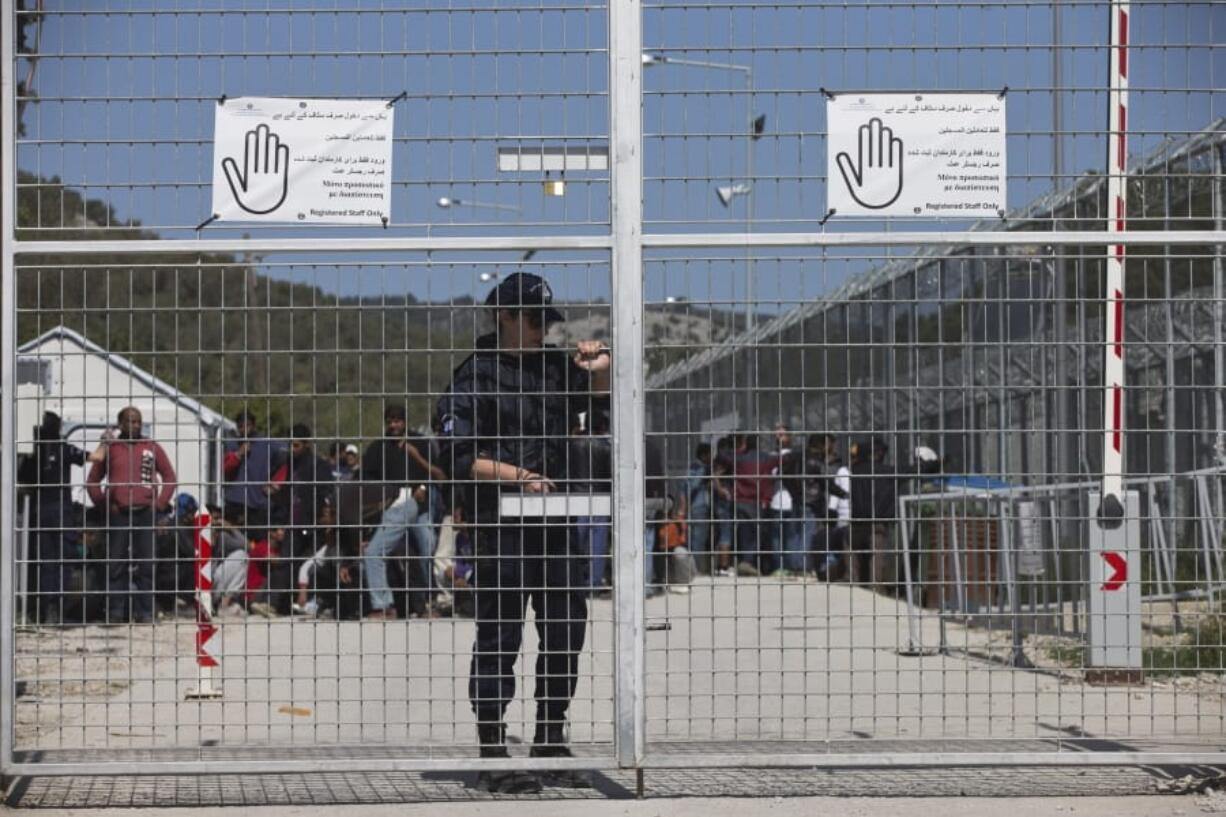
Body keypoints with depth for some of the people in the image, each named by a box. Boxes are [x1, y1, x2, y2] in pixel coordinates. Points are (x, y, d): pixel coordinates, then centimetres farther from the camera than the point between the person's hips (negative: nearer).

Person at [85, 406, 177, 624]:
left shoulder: (152, 448, 9)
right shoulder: (110, 448, 9)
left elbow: (170, 477, 11)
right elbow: (92, 481, 12)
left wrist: (159, 504, 0)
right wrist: (103, 504, 0)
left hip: (145, 514, 0)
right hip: (118, 515, 0)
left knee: (145, 565, -1)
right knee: (116, 565, -1)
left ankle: (145, 612, 1)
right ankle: (115, 612, 1)